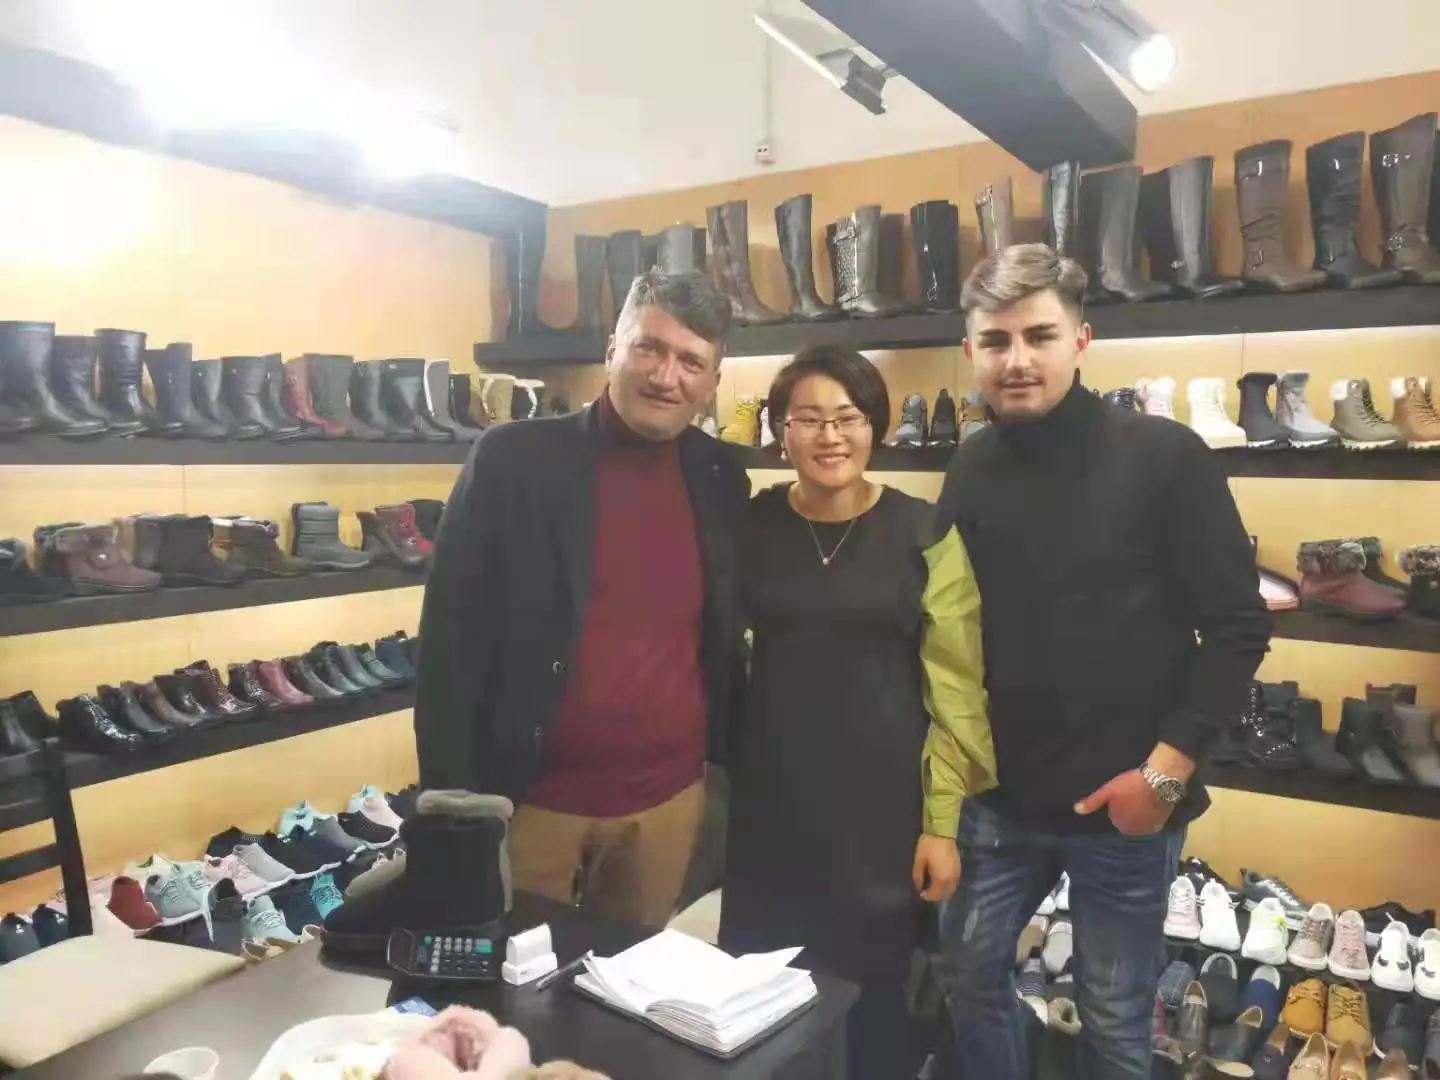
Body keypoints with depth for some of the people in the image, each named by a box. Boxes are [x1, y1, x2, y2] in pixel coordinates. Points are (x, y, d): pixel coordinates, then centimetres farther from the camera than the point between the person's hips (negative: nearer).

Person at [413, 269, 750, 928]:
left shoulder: (721, 482, 1)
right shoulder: (513, 458, -10)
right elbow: (452, 636, -9)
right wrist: (454, 800, -10)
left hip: (669, 798, 3)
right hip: (528, 796, -3)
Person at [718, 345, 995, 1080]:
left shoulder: (924, 533, -7)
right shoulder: (752, 525, 0)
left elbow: (955, 688, -5)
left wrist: (943, 821, -6)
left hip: (883, 799, -2)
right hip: (772, 797, 2)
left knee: (876, 991, 8)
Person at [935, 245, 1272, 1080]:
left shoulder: (1164, 456, -11)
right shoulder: (972, 471, 2)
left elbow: (1238, 626, -10)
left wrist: (1166, 769, -13)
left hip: (1124, 800, -3)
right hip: (1000, 795, 4)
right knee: (972, 973, 17)